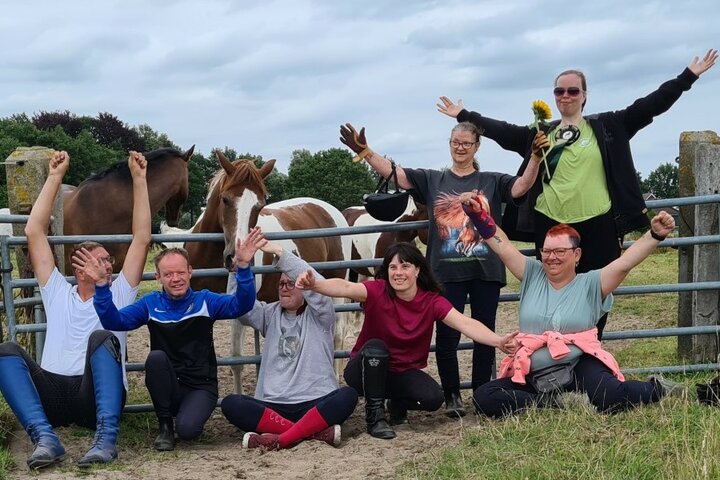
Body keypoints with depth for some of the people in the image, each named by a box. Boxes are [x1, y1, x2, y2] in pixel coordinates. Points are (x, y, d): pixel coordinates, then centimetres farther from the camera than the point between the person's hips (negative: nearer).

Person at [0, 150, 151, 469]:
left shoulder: (120, 294, 19)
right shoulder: (58, 293, 22)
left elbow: (142, 238, 12)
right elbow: (34, 232, 17)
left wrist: (138, 178, 9)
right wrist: (55, 177, 18)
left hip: (97, 397, -2)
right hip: (52, 395, 2)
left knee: (102, 338, -29)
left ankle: (106, 437, -42)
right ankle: (44, 437, -40)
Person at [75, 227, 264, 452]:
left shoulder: (205, 300, -2)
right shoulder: (151, 303, 2)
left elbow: (240, 305, -17)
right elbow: (115, 320, -9)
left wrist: (243, 267, -33)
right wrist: (101, 285, -24)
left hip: (201, 386, -2)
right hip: (167, 389, 2)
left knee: (187, 429, -31)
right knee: (156, 357, -30)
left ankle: (191, 412, 9)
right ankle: (164, 426, -11)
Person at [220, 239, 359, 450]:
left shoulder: (319, 315, 7)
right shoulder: (270, 314, 17)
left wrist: (279, 253, -17)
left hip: (316, 404, -2)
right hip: (273, 405, 3)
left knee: (348, 396, -32)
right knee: (230, 404, -25)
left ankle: (281, 439, -34)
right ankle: (314, 432, -28)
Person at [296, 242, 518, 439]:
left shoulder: (432, 301, -11)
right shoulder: (377, 291, -18)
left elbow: (465, 323, -24)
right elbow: (346, 288, -38)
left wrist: (499, 341, -41)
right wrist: (314, 284, -58)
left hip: (404, 373, 2)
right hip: (366, 371, -2)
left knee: (433, 398, -27)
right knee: (376, 347, -35)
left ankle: (398, 404, 9)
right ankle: (374, 417, -17)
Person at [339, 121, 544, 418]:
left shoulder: (491, 181, 8)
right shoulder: (431, 179, 9)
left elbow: (520, 187, -8)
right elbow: (394, 173, 1)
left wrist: (536, 158, -24)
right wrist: (363, 151, -11)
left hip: (485, 271, 0)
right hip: (446, 272, 0)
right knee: (447, 335, 1)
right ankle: (452, 396, 15)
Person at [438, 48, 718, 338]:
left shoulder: (607, 127, 6)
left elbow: (649, 106, 3)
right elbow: (502, 131, 12)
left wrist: (689, 76, 0)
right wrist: (463, 116, 11)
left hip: (597, 226, -1)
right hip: (551, 227, 2)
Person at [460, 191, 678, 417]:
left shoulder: (590, 283, 2)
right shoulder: (532, 275, 9)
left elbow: (624, 263, -12)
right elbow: (503, 247, 4)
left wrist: (655, 235, -26)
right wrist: (478, 214, -7)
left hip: (579, 367, -3)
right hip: (532, 375, 3)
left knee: (611, 397, -33)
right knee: (483, 398, -19)